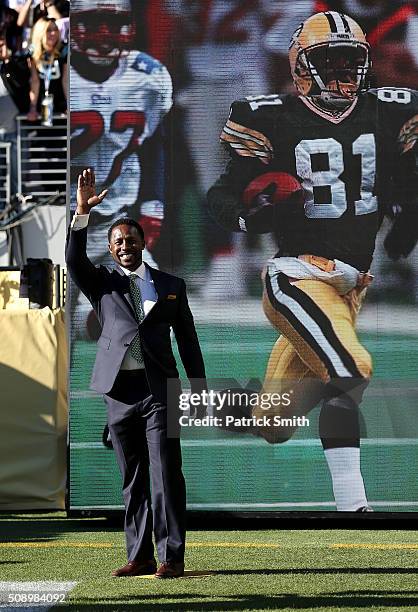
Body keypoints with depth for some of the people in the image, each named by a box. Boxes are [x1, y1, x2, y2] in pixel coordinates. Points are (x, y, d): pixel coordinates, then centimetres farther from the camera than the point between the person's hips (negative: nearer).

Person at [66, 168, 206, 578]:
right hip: (120, 390, 1)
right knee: (133, 478, 5)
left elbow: (188, 341, 13)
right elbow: (74, 260, -8)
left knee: (166, 474, -8)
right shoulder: (101, 283, 12)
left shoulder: (170, 285, 14)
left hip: (161, 389, -1)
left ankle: (171, 556, -8)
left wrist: (200, 390, 7)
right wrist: (82, 212, -19)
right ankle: (140, 556, 8)